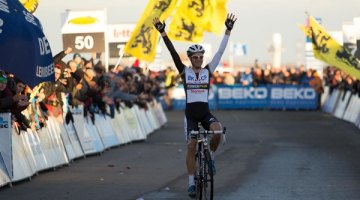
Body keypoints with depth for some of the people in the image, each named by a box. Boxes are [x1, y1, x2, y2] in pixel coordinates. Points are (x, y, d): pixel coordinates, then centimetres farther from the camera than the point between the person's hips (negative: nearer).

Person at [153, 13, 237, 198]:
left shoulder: (208, 71, 3)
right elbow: (173, 53, -8)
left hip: (206, 113, 0)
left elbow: (220, 51, -4)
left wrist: (228, 30, -12)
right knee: (191, 146, -6)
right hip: (190, 113, 0)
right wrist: (163, 33, -17)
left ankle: (210, 157, -1)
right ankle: (191, 183, 4)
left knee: (217, 131, -30)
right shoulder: (184, 71, 1)